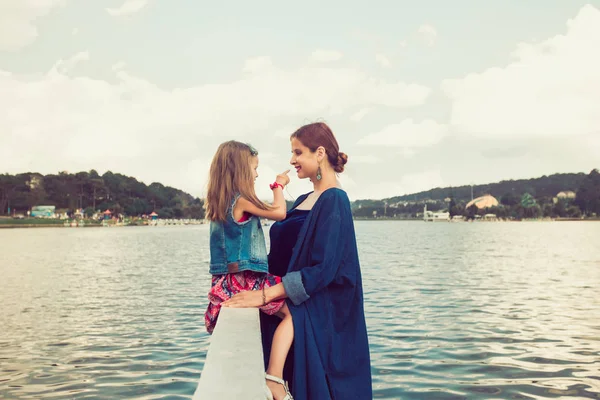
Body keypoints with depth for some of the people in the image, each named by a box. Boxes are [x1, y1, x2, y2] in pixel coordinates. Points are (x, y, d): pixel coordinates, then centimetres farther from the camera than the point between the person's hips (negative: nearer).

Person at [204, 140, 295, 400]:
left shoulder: (218, 203, 13)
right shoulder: (241, 199, -13)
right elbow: (279, 213, -5)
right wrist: (279, 185, 9)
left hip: (225, 281, 9)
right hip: (246, 280, -9)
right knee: (289, 313, -3)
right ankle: (274, 377, -15)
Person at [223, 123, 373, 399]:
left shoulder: (334, 201, -13)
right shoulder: (303, 201, 14)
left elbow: (322, 269, -22)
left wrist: (265, 295, -25)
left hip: (316, 315, -8)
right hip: (291, 309, 8)